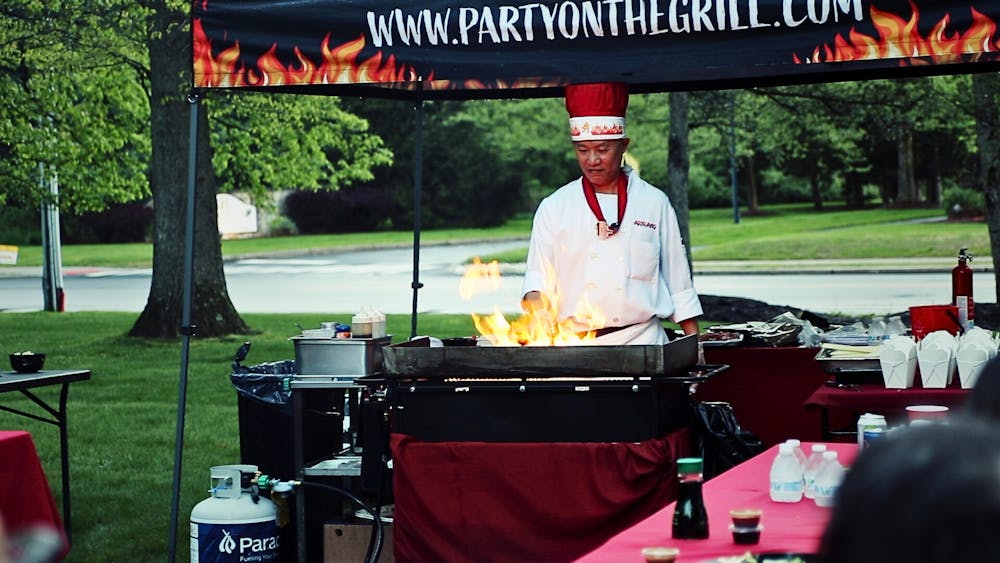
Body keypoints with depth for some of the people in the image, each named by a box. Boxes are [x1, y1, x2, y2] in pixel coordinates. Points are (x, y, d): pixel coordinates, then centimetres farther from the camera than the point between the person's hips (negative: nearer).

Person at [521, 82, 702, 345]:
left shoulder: (654, 202, 9)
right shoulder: (554, 208, 9)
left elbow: (678, 280, 11)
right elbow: (538, 274, 8)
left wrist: (693, 344, 7)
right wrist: (536, 305, -14)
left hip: (641, 342, 0)